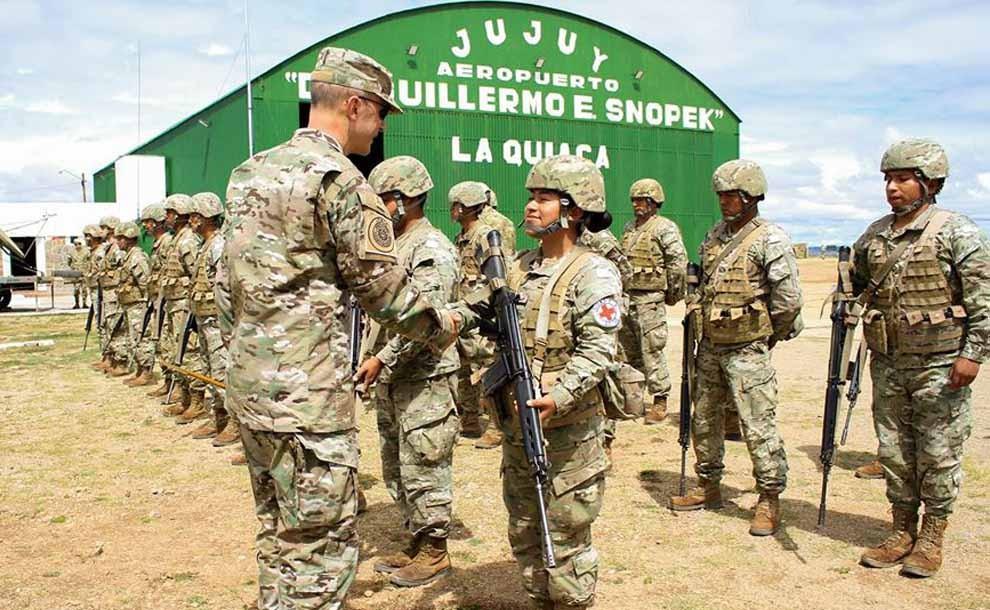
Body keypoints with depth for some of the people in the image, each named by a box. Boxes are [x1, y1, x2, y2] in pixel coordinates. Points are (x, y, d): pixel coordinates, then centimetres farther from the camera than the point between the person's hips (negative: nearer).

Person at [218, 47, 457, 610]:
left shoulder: (250, 172, 12)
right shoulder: (339, 179, -14)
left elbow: (227, 285, 16)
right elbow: (385, 289, -10)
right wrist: (441, 326, 7)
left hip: (250, 385, 9)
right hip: (308, 396, -9)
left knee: (280, 535, 21)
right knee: (322, 548, 1)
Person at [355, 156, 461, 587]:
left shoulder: (432, 249, -14)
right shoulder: (389, 244, 14)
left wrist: (381, 360, -23)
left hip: (425, 379, -10)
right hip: (390, 378, 10)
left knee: (423, 469, 0)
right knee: (396, 468, 16)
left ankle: (434, 552, 14)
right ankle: (416, 544, 30)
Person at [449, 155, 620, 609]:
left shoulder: (593, 274, -11)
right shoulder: (519, 268, 11)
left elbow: (597, 349, -19)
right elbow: (483, 308, 19)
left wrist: (559, 396, -31)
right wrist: (453, 316, -3)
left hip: (567, 430, -7)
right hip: (516, 425, 7)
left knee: (565, 538, 4)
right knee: (524, 532, 18)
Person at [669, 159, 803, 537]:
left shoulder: (770, 240, -11)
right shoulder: (714, 237, 10)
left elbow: (788, 299, -13)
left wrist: (769, 337, -4)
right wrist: (699, 320, 14)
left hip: (747, 351, -7)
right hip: (710, 347, 7)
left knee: (759, 427, -3)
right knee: (704, 421, 15)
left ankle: (769, 500, 11)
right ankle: (708, 487, 31)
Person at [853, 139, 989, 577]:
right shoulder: (873, 237, 8)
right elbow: (853, 288, 20)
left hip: (941, 366, -5)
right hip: (887, 365, 5)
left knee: (939, 454, 4)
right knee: (894, 453, 12)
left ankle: (931, 538, 18)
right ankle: (902, 533, 25)